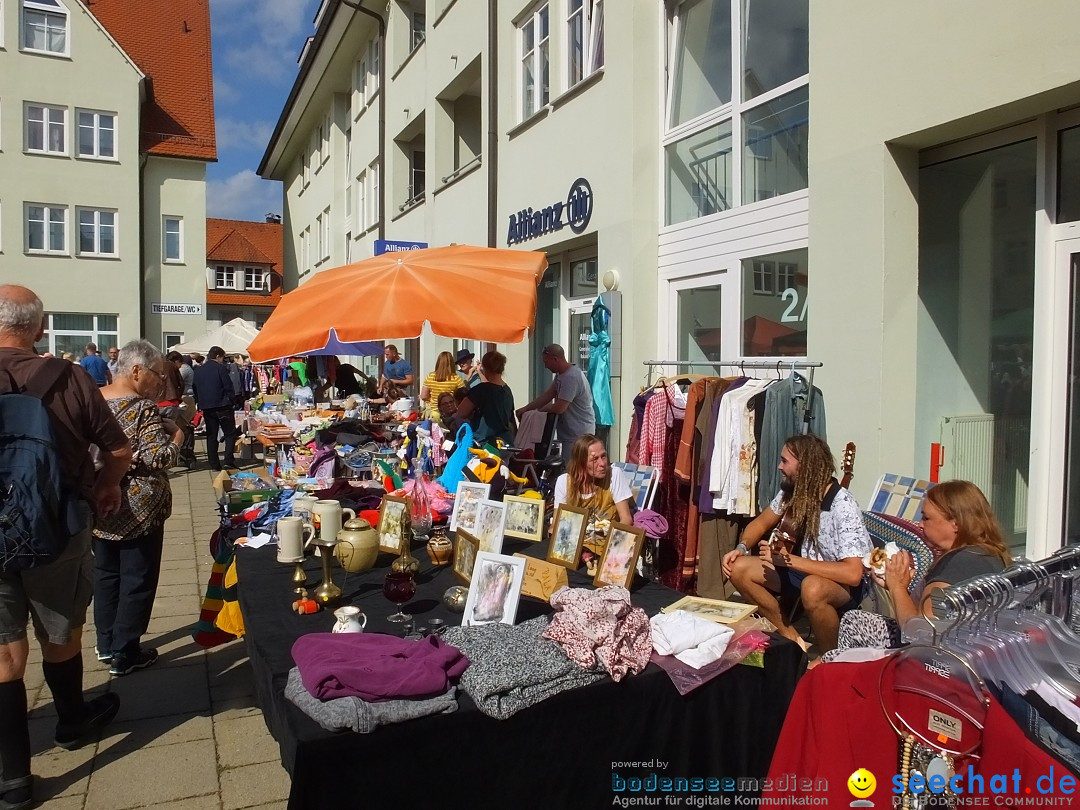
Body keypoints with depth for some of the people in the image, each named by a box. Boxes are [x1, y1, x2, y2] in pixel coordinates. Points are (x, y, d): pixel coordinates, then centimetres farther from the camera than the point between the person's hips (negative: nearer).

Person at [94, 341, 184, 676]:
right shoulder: (143, 408, -19)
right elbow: (158, 459, -24)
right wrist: (176, 437, -6)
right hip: (138, 509, -7)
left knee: (106, 573, 20)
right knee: (137, 581, 6)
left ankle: (106, 644, 31)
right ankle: (124, 655, 14)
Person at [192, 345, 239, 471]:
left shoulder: (198, 370, 10)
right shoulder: (220, 368, -8)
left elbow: (195, 389, 14)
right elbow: (228, 386, -11)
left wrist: (201, 404, 19)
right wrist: (232, 400, 1)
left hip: (206, 407, 5)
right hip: (222, 406, -5)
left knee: (211, 436, 9)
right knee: (230, 433, 4)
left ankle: (214, 465, 8)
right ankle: (229, 459, -8)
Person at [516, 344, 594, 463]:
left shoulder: (571, 377, -22)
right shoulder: (561, 375, 12)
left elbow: (559, 408, -24)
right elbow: (548, 395, 13)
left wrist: (540, 409, -4)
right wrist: (525, 409, 4)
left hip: (579, 435, -10)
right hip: (570, 433, 10)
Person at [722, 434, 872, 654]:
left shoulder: (843, 506, -27)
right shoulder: (791, 492, -6)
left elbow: (853, 574, -34)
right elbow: (761, 522, 11)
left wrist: (788, 559, -34)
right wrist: (741, 548, -10)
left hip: (840, 583, -7)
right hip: (802, 570, 7)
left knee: (812, 588, -41)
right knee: (738, 568, -10)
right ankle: (789, 635, 3)